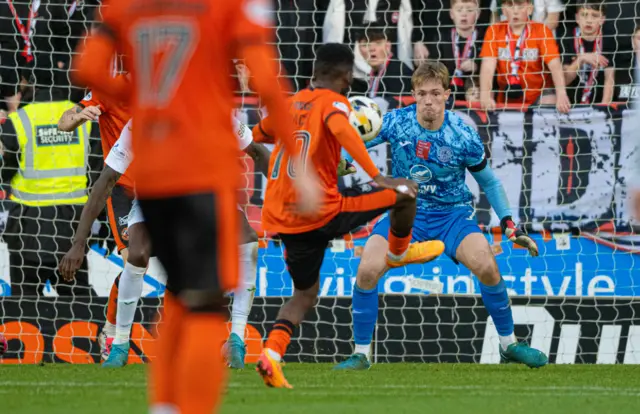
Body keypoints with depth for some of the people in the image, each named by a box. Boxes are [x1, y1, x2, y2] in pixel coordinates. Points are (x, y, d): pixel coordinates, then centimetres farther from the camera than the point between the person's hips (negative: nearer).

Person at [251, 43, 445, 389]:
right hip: (323, 213, -7)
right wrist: (376, 176, -33)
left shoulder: (290, 104, 14)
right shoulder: (333, 102, -5)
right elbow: (341, 128, -29)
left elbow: (257, 135, 31)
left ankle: (271, 354, -1)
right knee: (406, 192, 4)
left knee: (304, 294, 22)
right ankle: (399, 253, 30)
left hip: (282, 218, 7)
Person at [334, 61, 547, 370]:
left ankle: (508, 344, -1)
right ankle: (361, 354, -3)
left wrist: (508, 223, -3)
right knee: (367, 271, -20)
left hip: (452, 212, -1)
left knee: (487, 267, -24)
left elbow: (488, 182, 2)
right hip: (405, 211, 1)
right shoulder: (395, 122, -13)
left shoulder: (463, 136, -13)